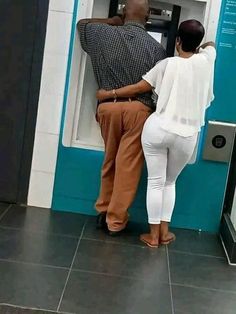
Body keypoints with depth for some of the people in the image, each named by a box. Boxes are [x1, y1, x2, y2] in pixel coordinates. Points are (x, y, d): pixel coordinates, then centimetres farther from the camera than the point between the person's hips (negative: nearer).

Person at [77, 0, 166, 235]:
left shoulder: (104, 34, 5)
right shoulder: (155, 47, -1)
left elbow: (82, 24, 25)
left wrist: (112, 21, 28)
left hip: (108, 106, 3)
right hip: (138, 109, -2)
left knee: (110, 162, 20)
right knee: (128, 167, 5)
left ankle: (104, 211, 28)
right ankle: (115, 220, 12)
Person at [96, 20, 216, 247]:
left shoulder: (167, 64, -2)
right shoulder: (205, 60, 2)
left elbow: (139, 88, 0)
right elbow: (210, 45, 27)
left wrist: (109, 94, 11)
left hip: (158, 129, -2)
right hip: (186, 136, 2)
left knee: (155, 182, 9)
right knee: (170, 182, 20)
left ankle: (153, 235, 13)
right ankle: (164, 232, 21)